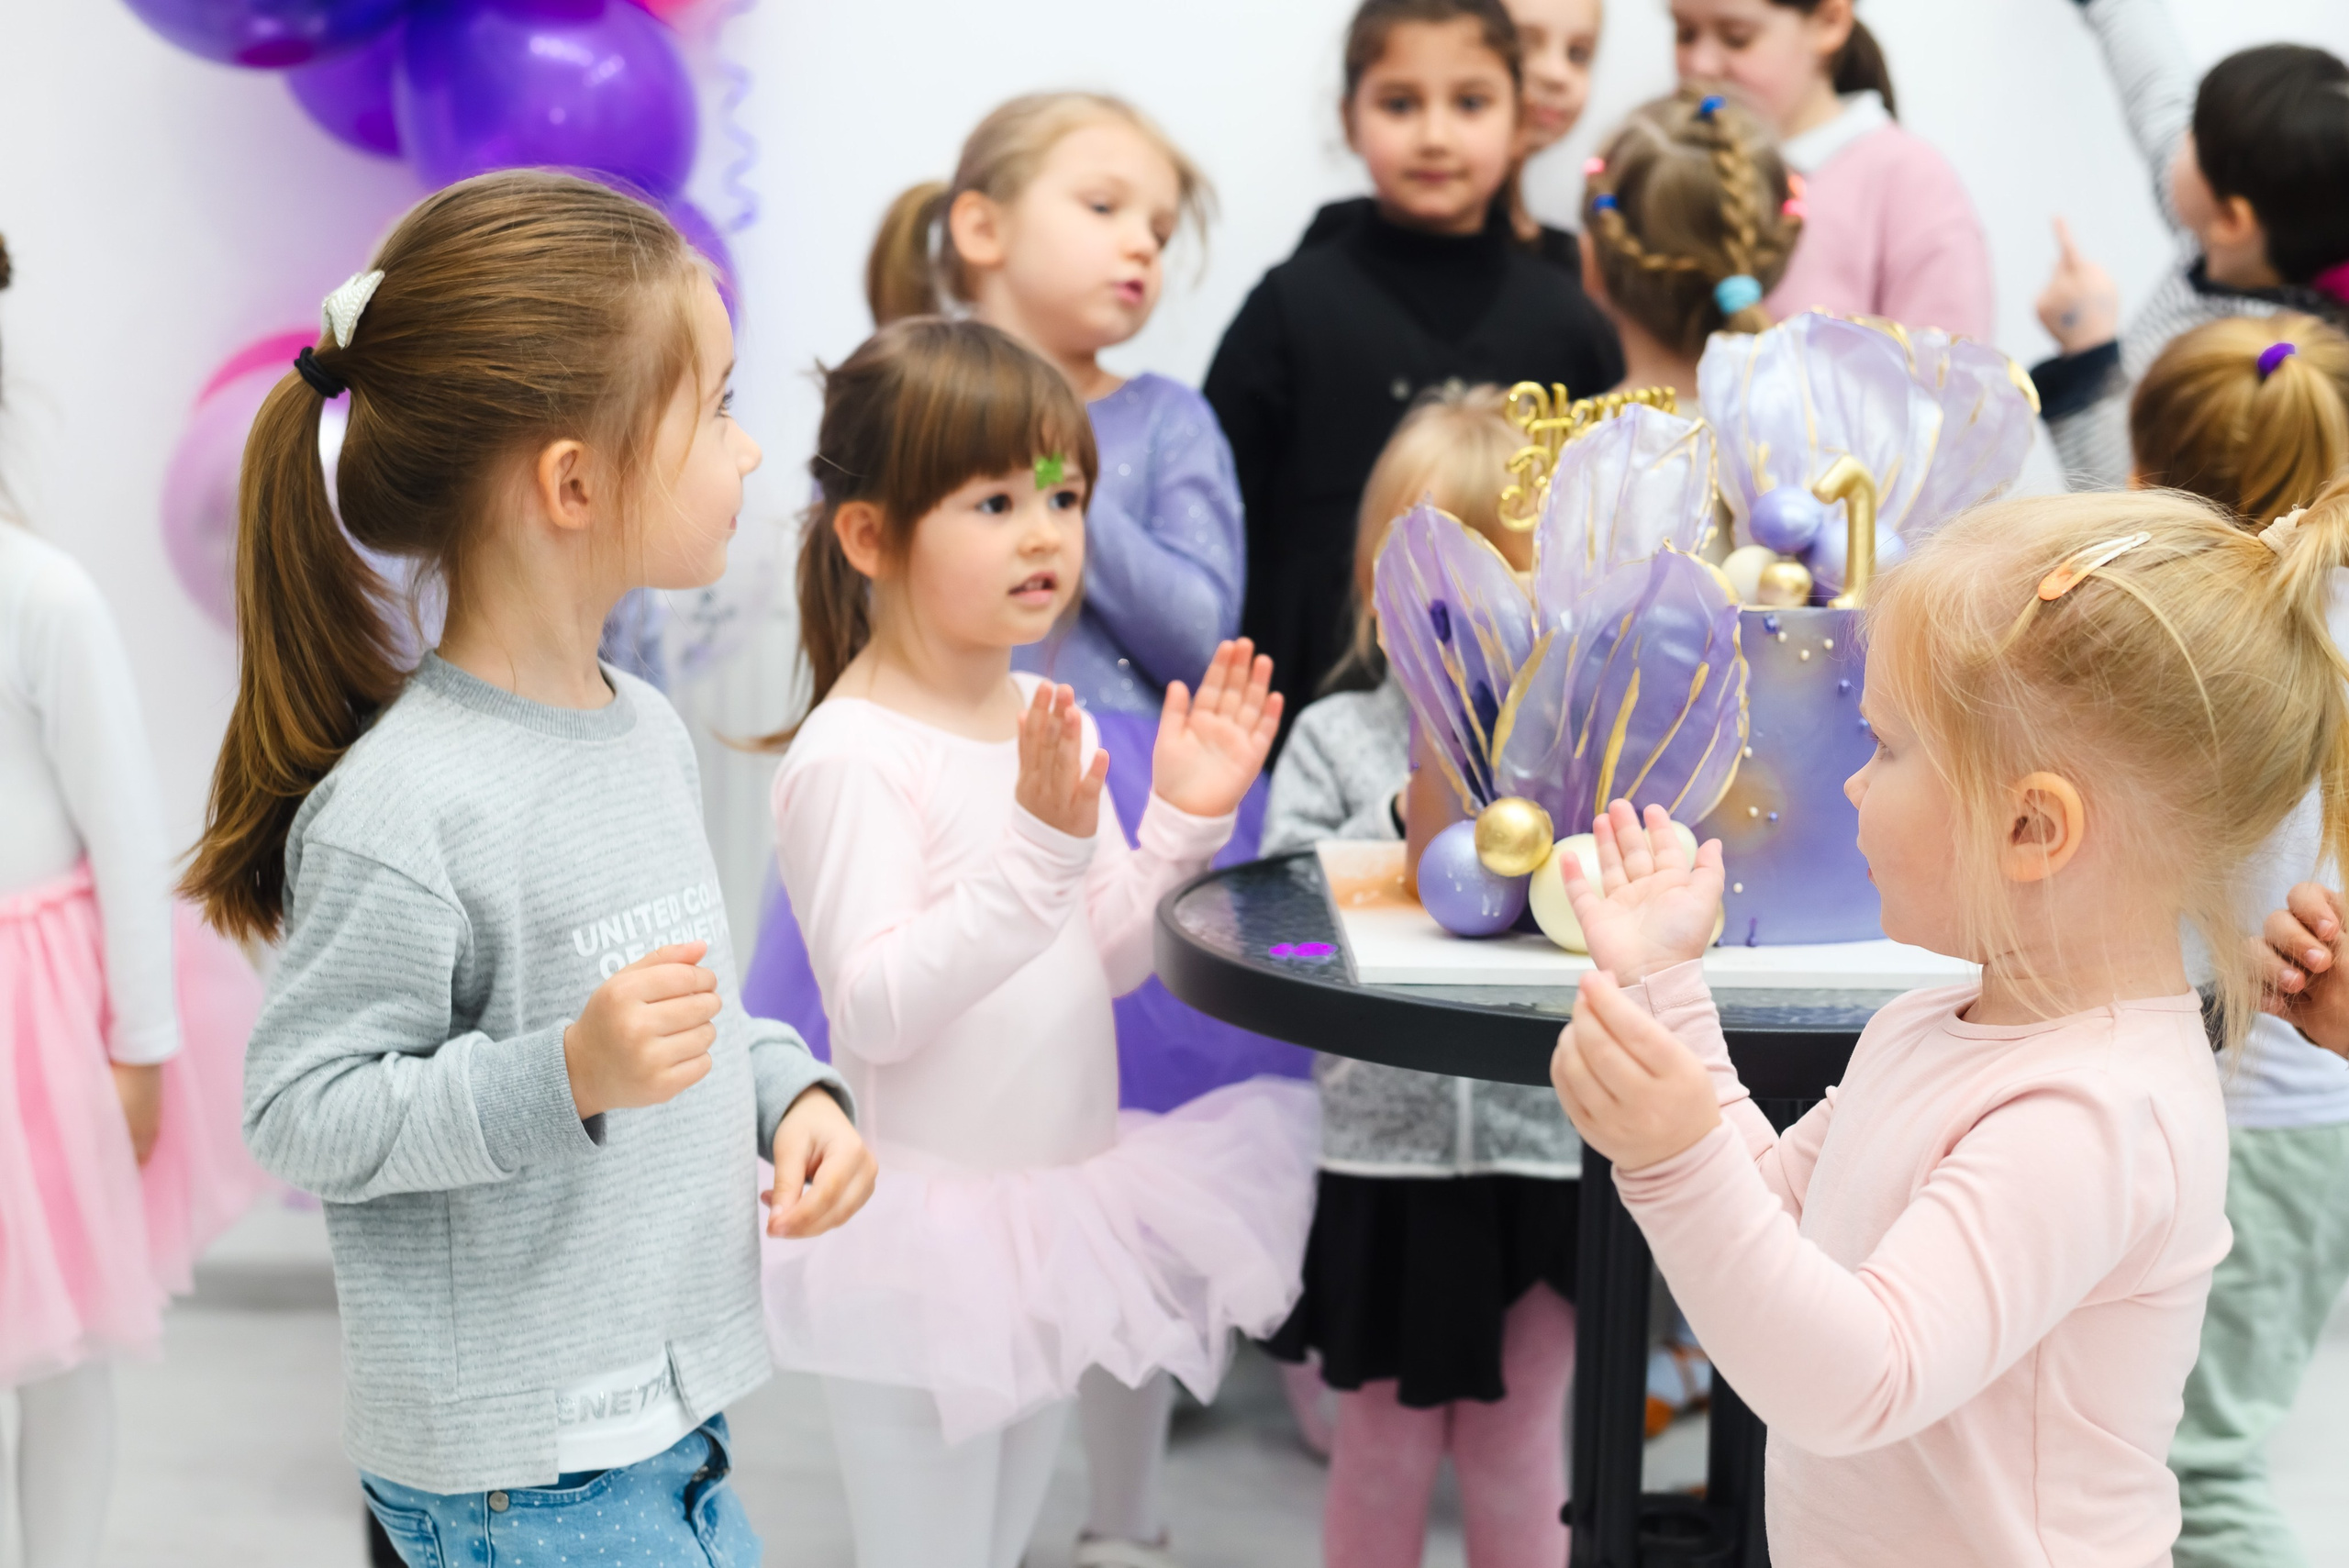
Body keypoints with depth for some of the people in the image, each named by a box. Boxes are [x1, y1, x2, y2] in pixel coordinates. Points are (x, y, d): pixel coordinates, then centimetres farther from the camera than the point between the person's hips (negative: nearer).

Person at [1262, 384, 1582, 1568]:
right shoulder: (1336, 738, 0)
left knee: (1518, 1447, 14)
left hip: (1542, 1144, 0)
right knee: (1383, 1445, 14)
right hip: (1384, 1146, 0)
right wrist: (1410, 819, -16)